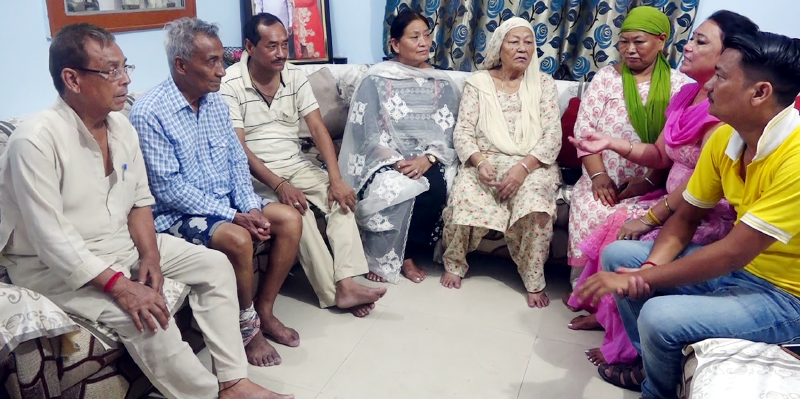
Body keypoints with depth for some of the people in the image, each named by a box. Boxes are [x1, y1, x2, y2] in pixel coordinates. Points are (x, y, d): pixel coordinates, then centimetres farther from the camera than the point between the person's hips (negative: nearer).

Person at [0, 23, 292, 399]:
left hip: (122, 243, 8)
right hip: (57, 266, -8)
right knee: (146, 318, -30)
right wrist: (120, 285, -30)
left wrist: (150, 255, -10)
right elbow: (50, 239, -25)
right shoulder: (36, 139, -22)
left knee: (214, 265, -3)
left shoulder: (121, 125, 1)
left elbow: (140, 201, 7)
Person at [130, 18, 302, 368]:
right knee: (238, 240, -31)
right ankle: (248, 328, -7)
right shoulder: (149, 112, -19)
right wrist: (233, 216, -23)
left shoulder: (215, 102, 4)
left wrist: (250, 207, -9)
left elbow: (237, 161, 8)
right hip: (177, 214, -7)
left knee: (290, 220, -8)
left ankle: (264, 310, 4)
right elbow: (169, 190, -21)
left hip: (226, 202, 8)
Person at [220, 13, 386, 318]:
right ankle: (335, 292, -23)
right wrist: (279, 185, -29)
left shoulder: (295, 77, 2)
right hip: (256, 174, -5)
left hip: (296, 166, 5)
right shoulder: (230, 85, -11)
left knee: (341, 196, -20)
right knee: (296, 210, -30)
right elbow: (238, 147, -17)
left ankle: (346, 282, -26)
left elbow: (317, 128, -4)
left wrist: (336, 178, -18)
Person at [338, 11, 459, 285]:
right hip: (386, 159, -2)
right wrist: (397, 162, -19)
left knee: (435, 189, -29)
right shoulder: (376, 79, 3)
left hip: (429, 160, 3)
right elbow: (370, 131, -4)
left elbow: (448, 132, 3)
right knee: (390, 188, -34)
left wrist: (427, 159, -16)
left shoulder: (442, 84, 12)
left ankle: (406, 255, -9)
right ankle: (381, 259, -11)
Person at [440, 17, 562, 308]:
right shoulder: (477, 82, 10)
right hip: (485, 161, 0)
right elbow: (462, 131, 2)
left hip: (532, 164, 0)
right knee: (465, 197, -32)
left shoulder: (544, 84, 10)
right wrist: (479, 161, -19)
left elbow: (553, 136, -1)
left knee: (534, 202, -34)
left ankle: (534, 281, -16)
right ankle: (454, 264, -4)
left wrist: (524, 167, -19)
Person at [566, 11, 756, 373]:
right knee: (616, 225, 0)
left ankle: (629, 347, 2)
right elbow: (661, 155, 10)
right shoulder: (688, 95, 7)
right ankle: (606, 311, 19)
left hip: (708, 216, -9)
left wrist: (650, 217, -21)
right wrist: (611, 143, -3)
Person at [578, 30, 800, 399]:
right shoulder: (725, 137, -4)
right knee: (618, 254, 1)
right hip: (738, 266, 8)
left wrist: (639, 279, -23)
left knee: (660, 317, -28)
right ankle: (655, 363, 12)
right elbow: (685, 218, 3)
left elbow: (732, 253, -28)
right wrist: (650, 267, -16)